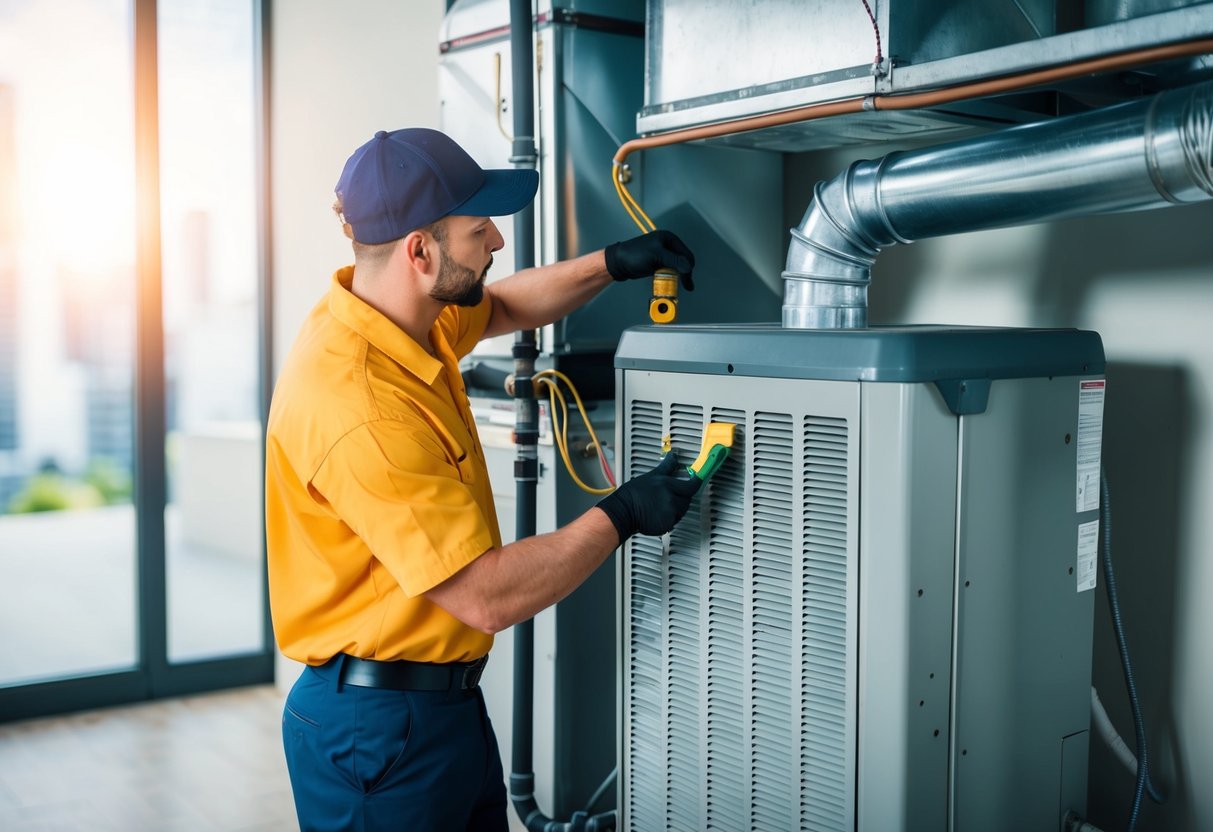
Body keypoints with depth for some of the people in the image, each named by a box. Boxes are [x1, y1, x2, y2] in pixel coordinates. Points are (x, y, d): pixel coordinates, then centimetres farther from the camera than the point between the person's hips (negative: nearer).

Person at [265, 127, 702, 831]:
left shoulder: (407, 315, -1)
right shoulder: (358, 406, -30)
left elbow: (502, 307, 23)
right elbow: (488, 597, -27)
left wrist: (612, 264, 9)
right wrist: (621, 517, -17)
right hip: (380, 725, -9)